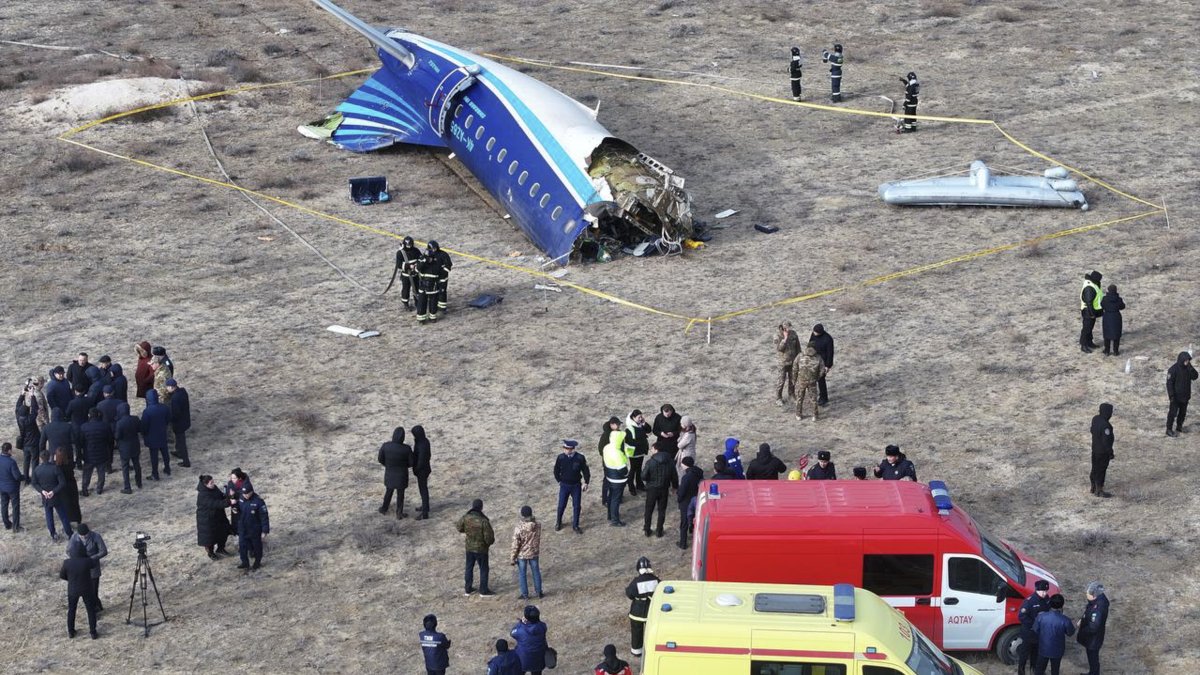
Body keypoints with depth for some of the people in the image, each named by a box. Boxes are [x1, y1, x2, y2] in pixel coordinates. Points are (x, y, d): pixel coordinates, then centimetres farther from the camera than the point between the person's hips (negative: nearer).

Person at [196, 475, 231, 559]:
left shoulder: (214, 488, -7)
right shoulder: (203, 495, -32)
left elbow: (221, 496, 5)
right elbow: (215, 504, -39)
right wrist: (228, 502, -45)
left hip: (218, 515, 8)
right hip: (207, 518, -8)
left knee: (223, 531, 20)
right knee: (209, 536, 11)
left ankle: (220, 548, 45)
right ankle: (210, 552, 36)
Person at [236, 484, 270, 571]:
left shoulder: (258, 501, -25)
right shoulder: (241, 499, -7)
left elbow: (264, 517, -20)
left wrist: (265, 531, -18)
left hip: (255, 530, -5)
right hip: (243, 529, 5)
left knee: (257, 546, 14)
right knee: (242, 545, 11)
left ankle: (257, 562, 34)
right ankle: (245, 563, 29)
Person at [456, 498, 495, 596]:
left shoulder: (466, 517, -14)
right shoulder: (484, 521, -28)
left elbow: (459, 528, 5)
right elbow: (489, 537, -23)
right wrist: (490, 542, 0)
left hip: (469, 547, 5)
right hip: (481, 549, -5)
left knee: (469, 568, 20)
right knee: (483, 569, 12)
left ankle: (468, 589, 30)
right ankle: (483, 591, 21)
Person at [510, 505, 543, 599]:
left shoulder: (518, 528, -26)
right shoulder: (537, 525, -16)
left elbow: (515, 545, -18)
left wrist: (512, 559, -9)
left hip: (522, 555, -3)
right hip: (534, 553, 3)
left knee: (522, 574, 14)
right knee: (536, 572, 20)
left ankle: (525, 594, 23)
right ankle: (539, 592, 31)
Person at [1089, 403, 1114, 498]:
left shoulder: (1095, 419, -6)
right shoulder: (1105, 425, -32)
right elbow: (1106, 441, -27)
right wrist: (1110, 453, -14)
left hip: (1095, 449, 8)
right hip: (1103, 451, -8)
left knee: (1095, 468, 21)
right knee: (1101, 470, 6)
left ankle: (1093, 488, 35)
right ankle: (1099, 491, 18)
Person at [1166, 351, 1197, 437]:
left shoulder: (1188, 368, 3)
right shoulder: (1173, 369, -16)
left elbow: (1194, 377, -5)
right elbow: (1169, 383, -16)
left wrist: (1190, 368, -17)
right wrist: (1171, 395, -21)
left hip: (1185, 396, 6)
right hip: (1176, 397, -6)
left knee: (1183, 413, 15)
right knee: (1173, 413, -3)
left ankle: (1179, 428, 29)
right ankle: (1169, 430, 5)